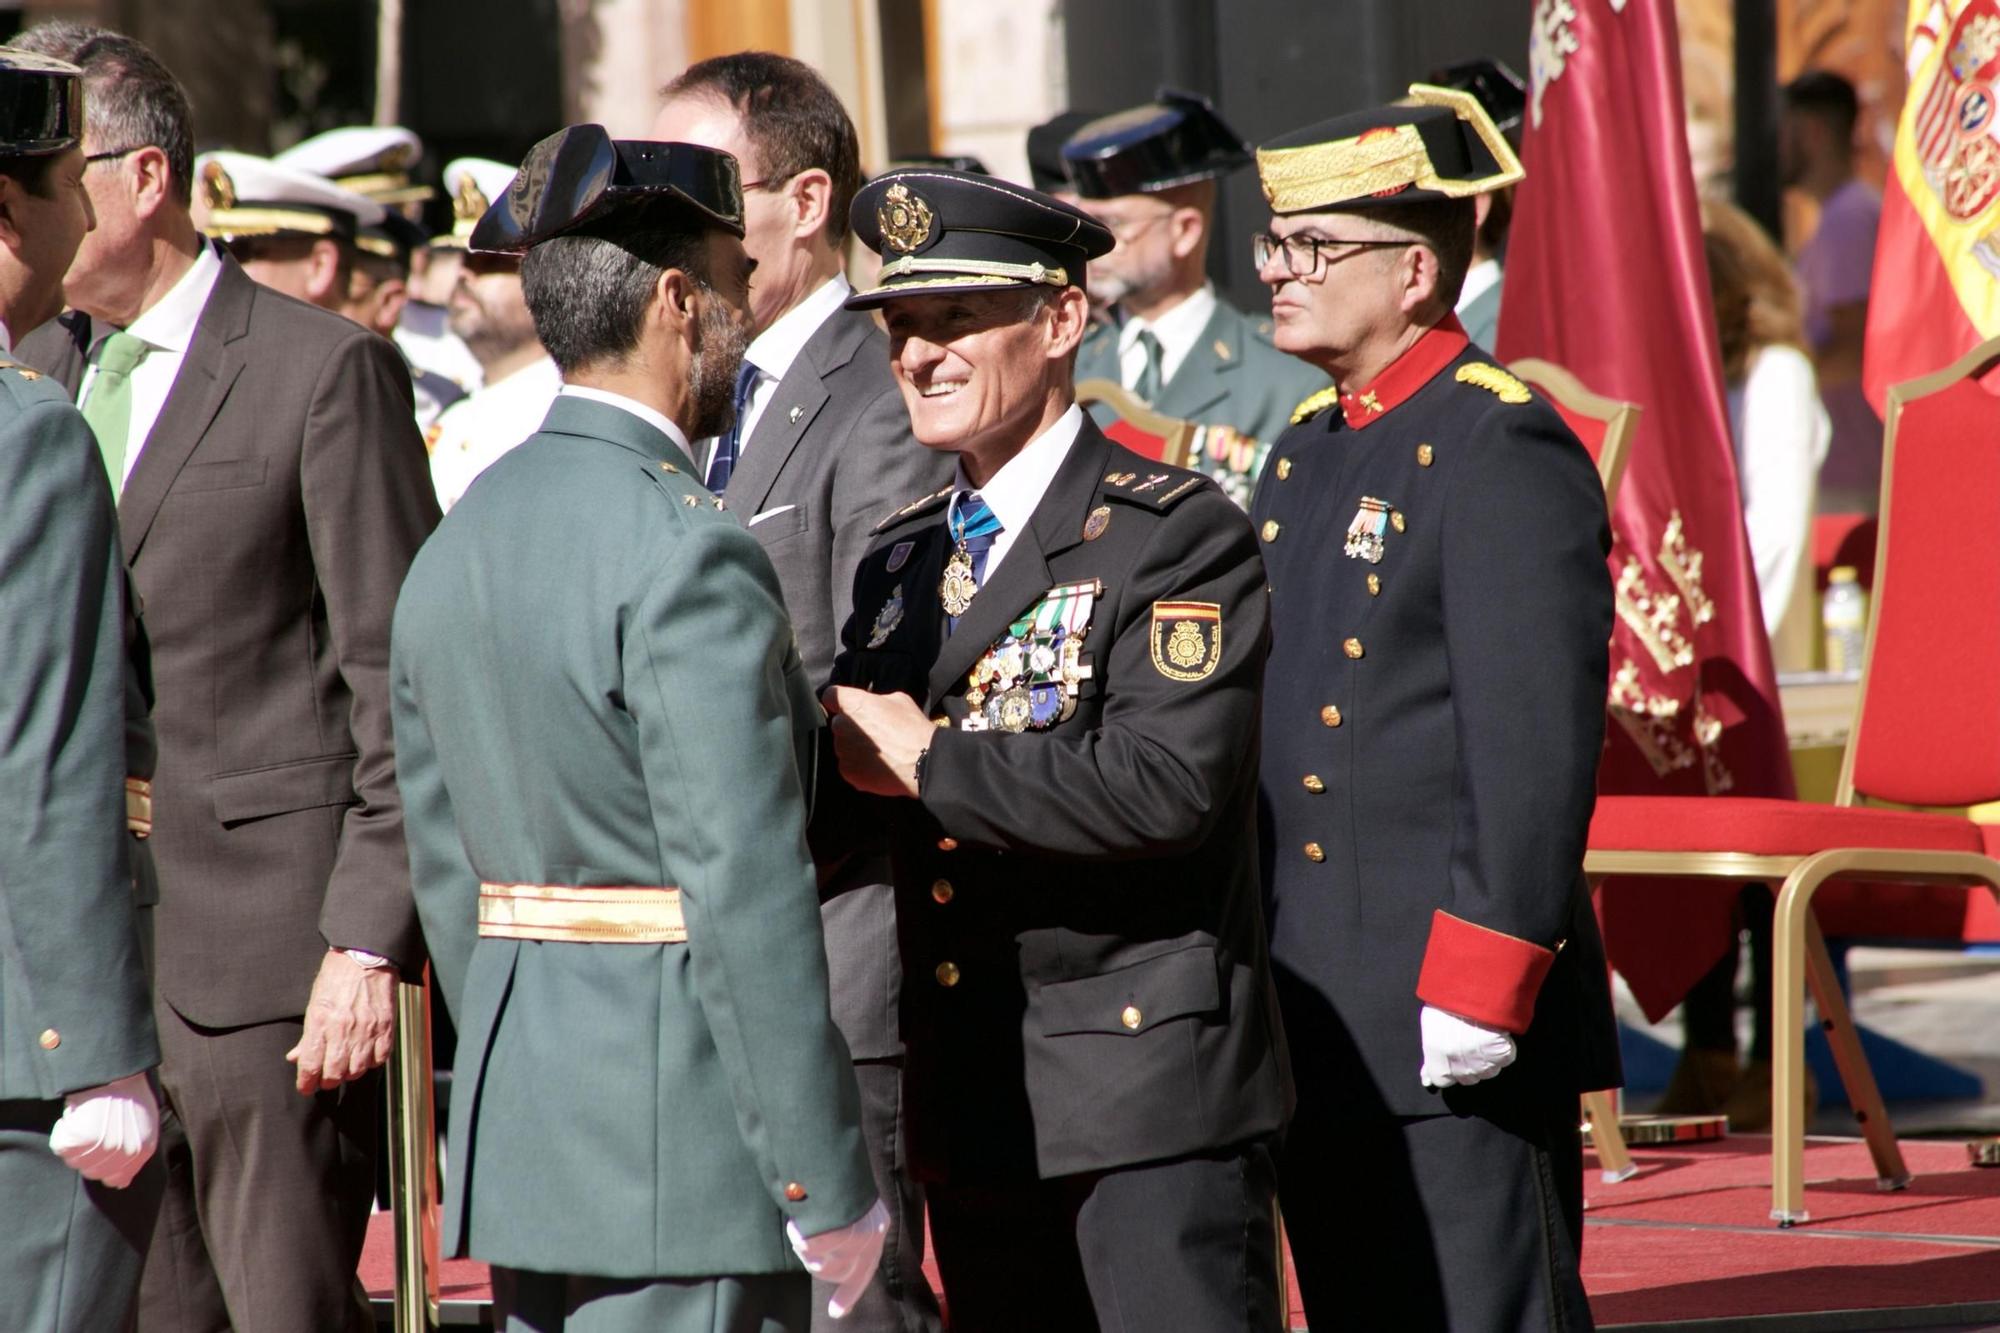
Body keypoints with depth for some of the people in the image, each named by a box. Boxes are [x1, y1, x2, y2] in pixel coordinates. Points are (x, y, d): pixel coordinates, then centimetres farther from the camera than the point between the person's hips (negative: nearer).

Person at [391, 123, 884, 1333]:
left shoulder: (458, 545, 11)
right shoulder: (686, 552, -16)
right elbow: (746, 888, -19)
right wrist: (827, 1181, -15)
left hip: (517, 1127, 9)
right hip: (682, 1145, -9)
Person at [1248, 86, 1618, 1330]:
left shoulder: (1506, 450, -11)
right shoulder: (1309, 453, 16)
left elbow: (1540, 748, -17)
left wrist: (1481, 986, -20)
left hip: (1457, 1037, -9)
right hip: (1321, 1032, 9)